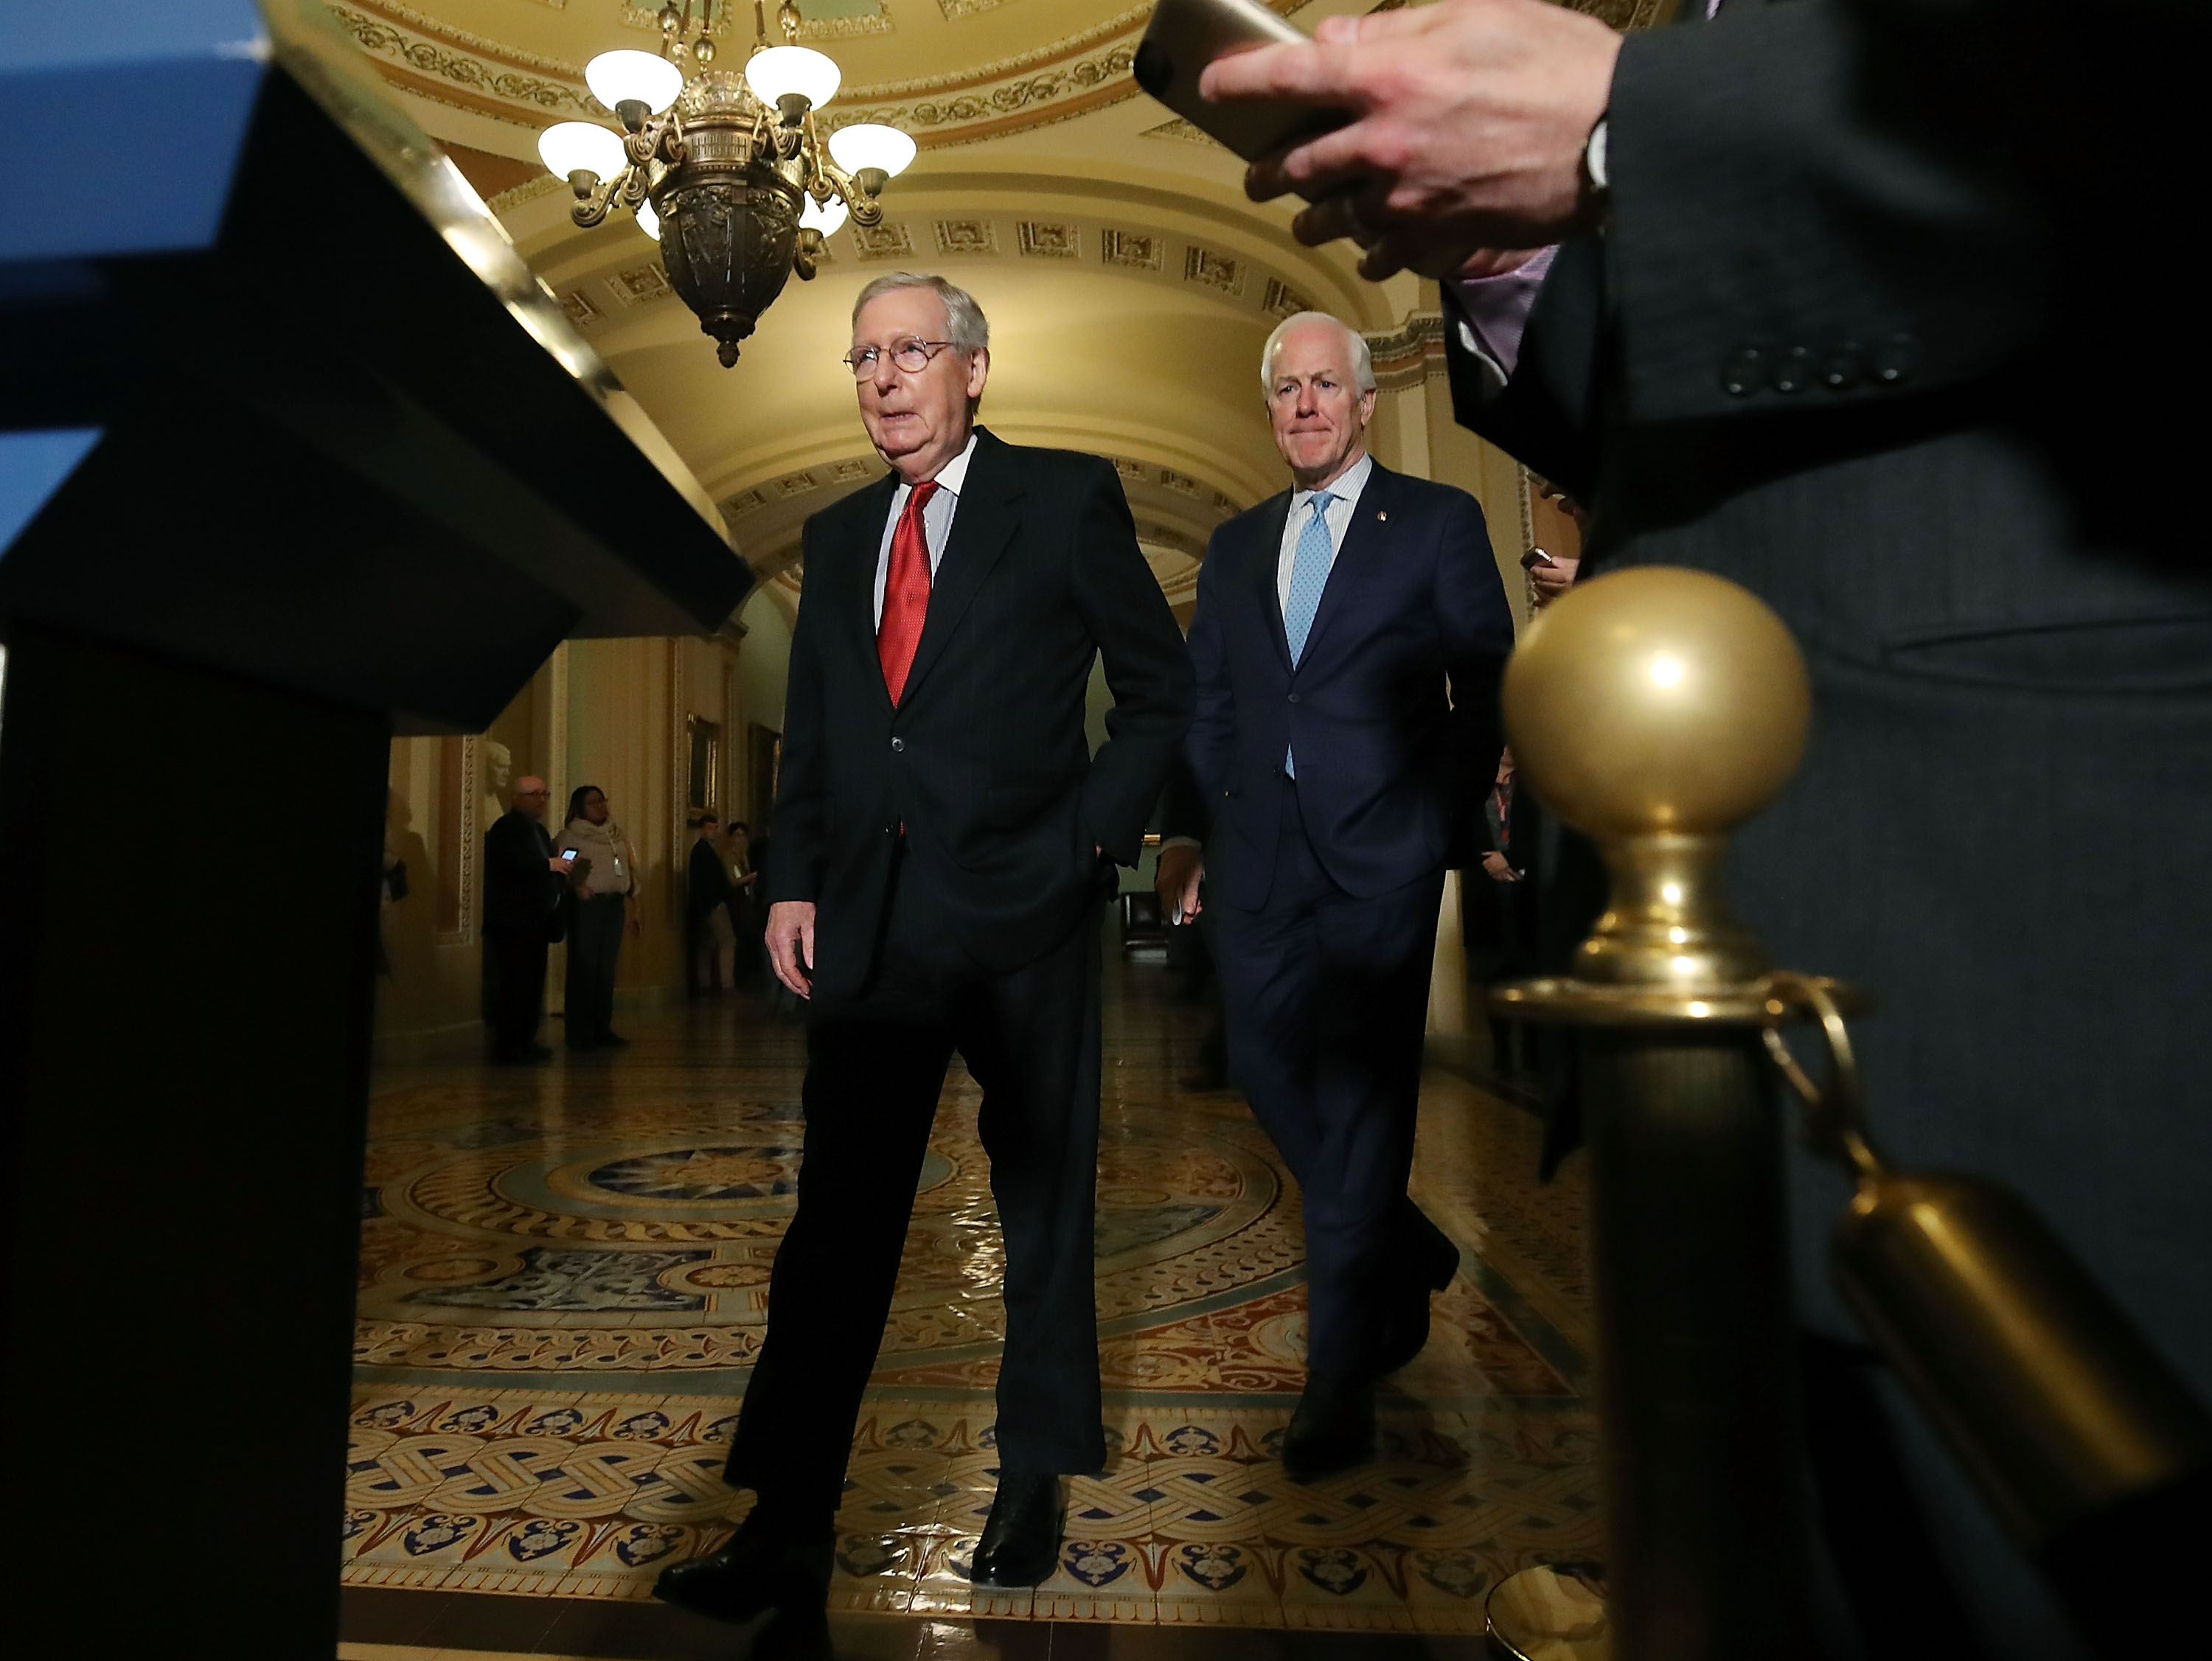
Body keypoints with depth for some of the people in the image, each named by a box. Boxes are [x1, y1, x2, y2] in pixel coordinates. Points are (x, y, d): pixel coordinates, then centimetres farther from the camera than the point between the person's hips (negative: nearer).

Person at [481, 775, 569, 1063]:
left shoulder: (539, 830, 21)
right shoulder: (505, 827, -7)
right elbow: (511, 863, -23)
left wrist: (562, 873, 5)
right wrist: (549, 864, -19)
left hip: (537, 920, 9)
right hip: (514, 921, -9)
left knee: (533, 983, 10)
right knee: (514, 984, -8)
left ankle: (526, 1042, 16)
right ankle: (507, 1047, -3)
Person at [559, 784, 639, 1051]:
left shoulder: (617, 834, 17)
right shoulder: (570, 836, -1)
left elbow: (631, 869, 18)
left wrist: (632, 911, 15)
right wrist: (576, 884, -29)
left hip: (615, 906, 6)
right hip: (586, 905, -5)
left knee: (607, 969, 8)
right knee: (584, 968, -3)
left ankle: (603, 1029, 15)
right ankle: (580, 1033, 3)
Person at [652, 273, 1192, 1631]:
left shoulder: (1067, 498, 1)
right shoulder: (838, 536, 16)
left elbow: (1164, 689, 2)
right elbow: (809, 735, 17)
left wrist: (1094, 833, -8)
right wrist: (795, 882, 5)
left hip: (1023, 909, -3)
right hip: (870, 920, 4)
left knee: (1044, 1207, 10)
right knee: (840, 1215, 5)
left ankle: (1036, 1489, 29)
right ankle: (790, 1532, 15)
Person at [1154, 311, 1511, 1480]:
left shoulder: (1438, 523, 6)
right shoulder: (1235, 547, 17)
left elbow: (1486, 690, 3)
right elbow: (1207, 705, 15)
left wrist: (1453, 828, -4)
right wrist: (1189, 833, 8)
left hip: (1380, 854, -4)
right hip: (1261, 857, 5)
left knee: (1359, 1098, -2)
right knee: (1266, 1070, 6)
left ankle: (1340, 1382, 10)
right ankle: (1404, 1256, 32)